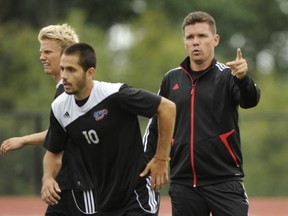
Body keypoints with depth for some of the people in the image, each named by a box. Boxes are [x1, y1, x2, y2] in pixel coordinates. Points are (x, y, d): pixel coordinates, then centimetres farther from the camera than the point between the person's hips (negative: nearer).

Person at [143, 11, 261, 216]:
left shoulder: (226, 76, -2)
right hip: (183, 182, 4)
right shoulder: (172, 79, 10)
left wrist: (243, 78, -42)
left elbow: (250, 100, -22)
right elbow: (155, 125, 17)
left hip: (225, 181, -4)